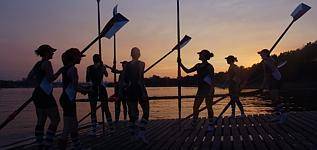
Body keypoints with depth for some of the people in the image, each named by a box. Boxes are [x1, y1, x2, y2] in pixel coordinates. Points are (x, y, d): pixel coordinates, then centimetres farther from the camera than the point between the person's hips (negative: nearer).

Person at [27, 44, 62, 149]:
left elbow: (29, 78, 21)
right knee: (55, 119, -5)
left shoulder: (38, 64, 15)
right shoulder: (46, 63, -12)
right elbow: (51, 79, -21)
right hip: (45, 95, -9)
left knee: (41, 121, 12)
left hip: (37, 94, 10)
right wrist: (60, 71, -9)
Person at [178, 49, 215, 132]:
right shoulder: (198, 66, 10)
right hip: (200, 89, 7)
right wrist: (180, 64, 8)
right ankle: (193, 124, 18)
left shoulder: (209, 67, -10)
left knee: (209, 108, 1)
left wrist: (211, 92, -20)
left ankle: (211, 125, 10)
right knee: (195, 107, 7)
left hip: (208, 89, -7)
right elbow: (188, 71, 16)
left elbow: (212, 80, -12)